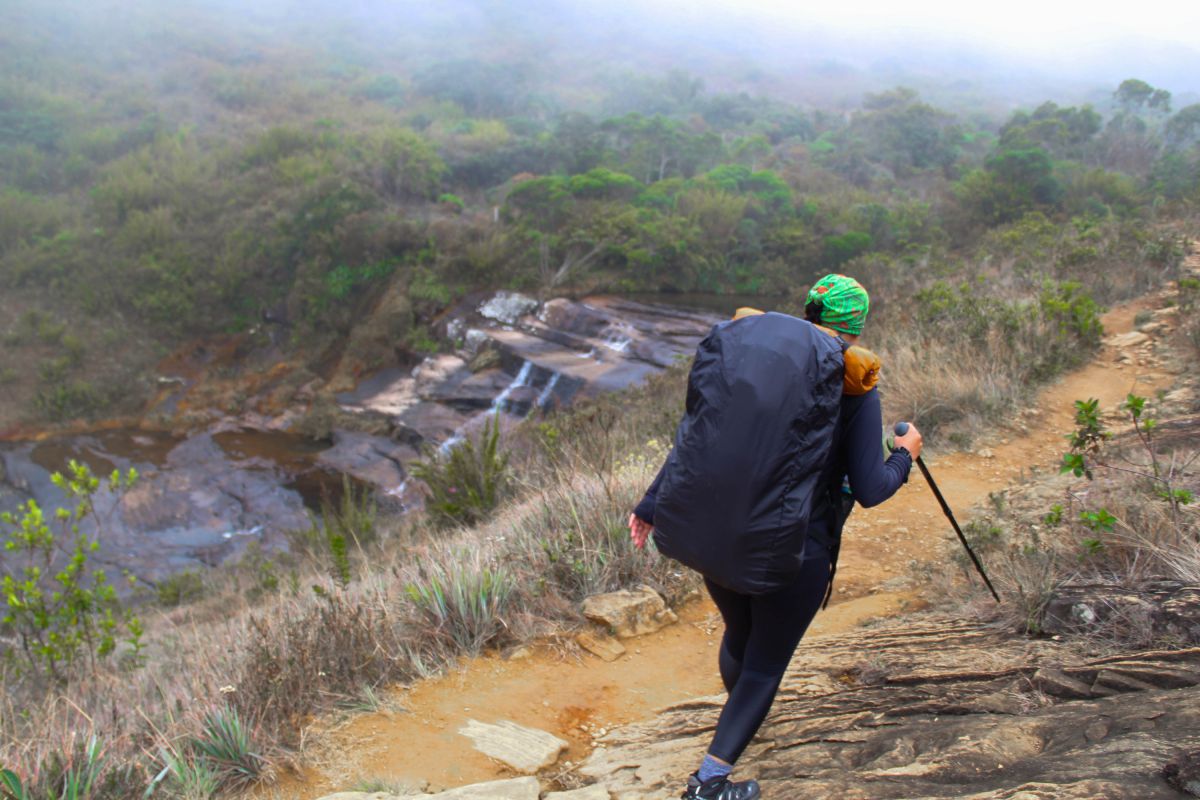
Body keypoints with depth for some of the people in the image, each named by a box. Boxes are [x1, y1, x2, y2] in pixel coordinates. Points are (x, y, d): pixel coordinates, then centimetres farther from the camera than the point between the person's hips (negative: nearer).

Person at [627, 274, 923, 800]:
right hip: (790, 552, -5)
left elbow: (694, 432, 3)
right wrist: (904, 456, 11)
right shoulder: (854, 385, -8)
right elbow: (869, 491, -9)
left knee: (738, 634, 30)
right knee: (766, 663, 15)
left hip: (709, 535, 5)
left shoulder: (745, 352, 3)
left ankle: (740, 714, 59)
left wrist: (651, 505, 10)